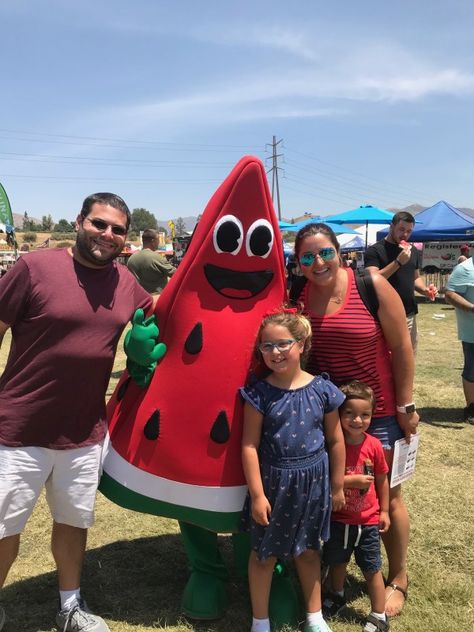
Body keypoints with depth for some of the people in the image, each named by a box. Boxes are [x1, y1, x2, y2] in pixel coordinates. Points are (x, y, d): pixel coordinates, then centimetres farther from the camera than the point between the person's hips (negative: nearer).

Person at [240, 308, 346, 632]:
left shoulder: (323, 390, -8)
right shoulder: (259, 394, -13)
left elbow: (336, 441, 1)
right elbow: (250, 446, -11)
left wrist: (337, 487, 6)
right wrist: (257, 495, -12)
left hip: (313, 483, 2)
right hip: (273, 483, -1)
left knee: (309, 551, 20)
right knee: (264, 554, 14)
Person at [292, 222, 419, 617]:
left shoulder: (371, 286, -16)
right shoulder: (297, 297, -7)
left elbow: (402, 347, -11)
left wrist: (406, 406, -8)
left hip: (379, 409, -3)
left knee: (386, 495, 12)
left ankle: (398, 579, 34)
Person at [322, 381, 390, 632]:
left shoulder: (374, 445, -13)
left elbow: (381, 480, 0)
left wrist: (384, 511, 5)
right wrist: (352, 481, -28)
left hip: (368, 520, 0)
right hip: (338, 519, 1)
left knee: (372, 568, 10)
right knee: (336, 562, 22)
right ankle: (336, 595, 50)